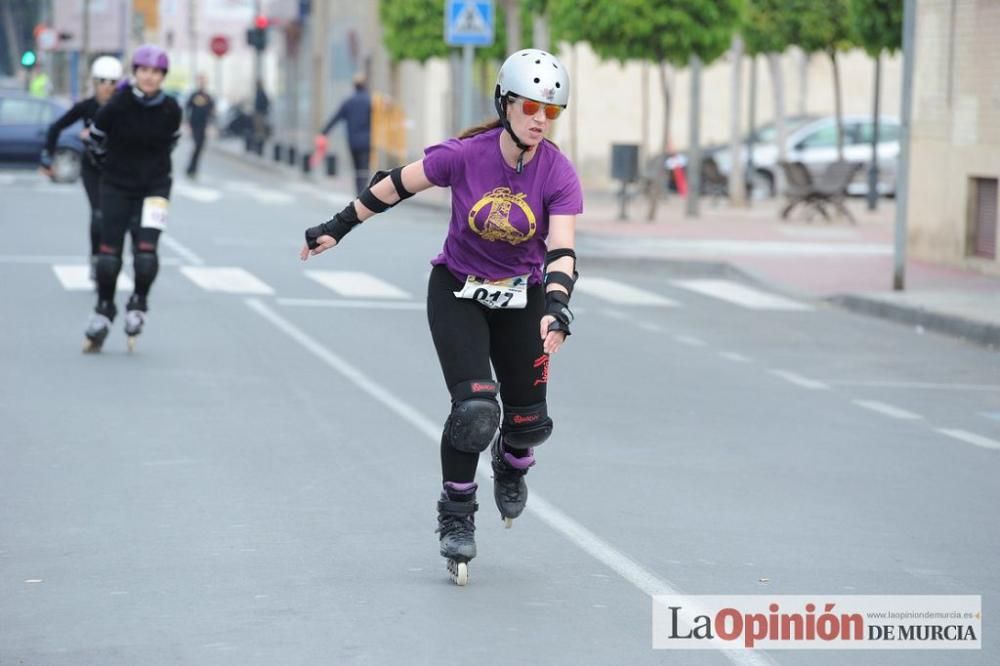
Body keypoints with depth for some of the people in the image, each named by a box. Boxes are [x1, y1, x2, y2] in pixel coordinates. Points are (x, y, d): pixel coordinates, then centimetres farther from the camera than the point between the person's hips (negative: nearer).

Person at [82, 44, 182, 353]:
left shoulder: (170, 110, -9)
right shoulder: (118, 105, -14)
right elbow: (96, 136, 5)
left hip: (154, 186, 0)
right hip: (117, 185, 0)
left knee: (146, 251, -14)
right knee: (109, 252, 0)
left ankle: (139, 303, 10)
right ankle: (104, 310, 20)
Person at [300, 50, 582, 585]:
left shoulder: (558, 175, -18)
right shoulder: (465, 156, -21)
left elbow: (561, 250, -27)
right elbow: (397, 185, -7)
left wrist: (556, 307, -44)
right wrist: (338, 227, 0)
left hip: (521, 300, 2)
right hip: (457, 294, -2)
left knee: (529, 420, 5)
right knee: (475, 409, -19)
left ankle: (510, 466, 44)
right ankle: (456, 517, 2)